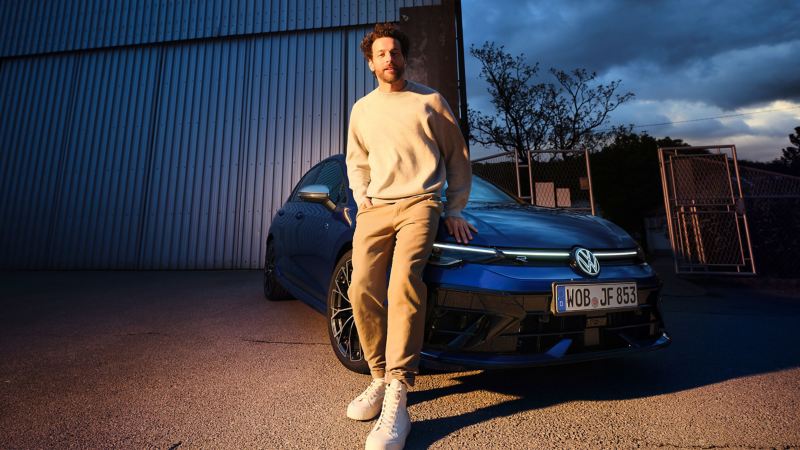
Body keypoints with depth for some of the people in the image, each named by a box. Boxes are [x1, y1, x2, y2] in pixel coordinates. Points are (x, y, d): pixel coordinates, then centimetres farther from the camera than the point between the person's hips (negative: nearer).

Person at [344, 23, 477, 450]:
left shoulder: (430, 100, 12)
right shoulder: (362, 109, 21)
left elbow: (458, 157, 12)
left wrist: (455, 210, 5)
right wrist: (362, 200, 8)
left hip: (419, 203, -3)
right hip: (375, 208, 4)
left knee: (403, 283, -27)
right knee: (362, 290, -15)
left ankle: (396, 401, -24)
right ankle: (381, 378, 2)